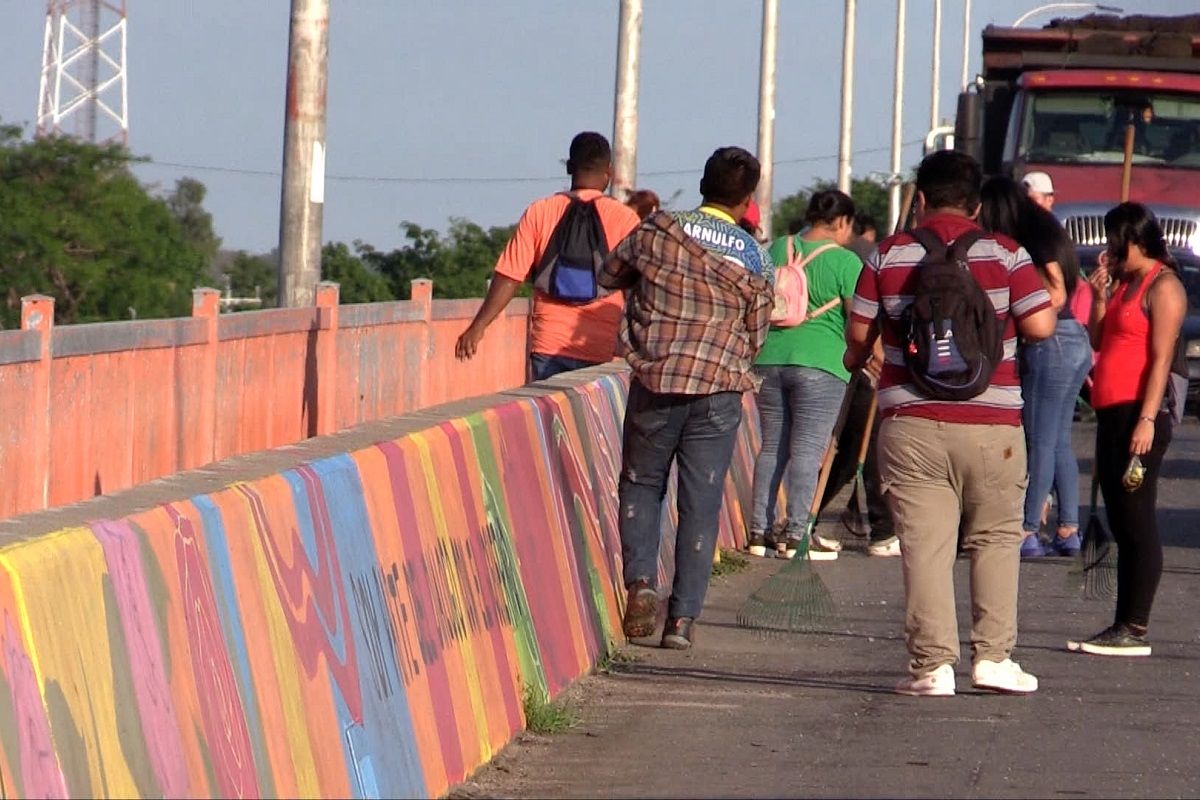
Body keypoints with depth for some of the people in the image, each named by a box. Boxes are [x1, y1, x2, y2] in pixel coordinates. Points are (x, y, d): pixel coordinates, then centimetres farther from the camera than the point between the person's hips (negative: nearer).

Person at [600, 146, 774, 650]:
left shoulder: (657, 233, -4)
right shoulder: (754, 261, -2)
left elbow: (608, 274, 12)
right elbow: (755, 337, 7)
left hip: (655, 382, 0)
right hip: (718, 391, 0)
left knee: (641, 485, 17)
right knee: (700, 504, 6)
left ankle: (640, 581, -3)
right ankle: (684, 616, 3)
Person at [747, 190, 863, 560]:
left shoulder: (778, 249, 8)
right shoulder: (845, 261, -7)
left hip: (770, 358, 5)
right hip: (821, 361, -5)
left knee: (772, 446, 12)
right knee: (807, 449, -3)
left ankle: (759, 531, 13)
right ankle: (796, 535, -6)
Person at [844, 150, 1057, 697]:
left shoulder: (890, 255, 3)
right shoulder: (1005, 254, 0)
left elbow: (859, 332, 8)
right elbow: (1041, 325, -6)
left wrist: (856, 359, 31)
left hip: (911, 422, 0)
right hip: (991, 423, 0)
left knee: (924, 544, 0)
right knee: (996, 538, 13)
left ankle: (932, 665, -5)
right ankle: (993, 656, 9)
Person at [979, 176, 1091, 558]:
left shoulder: (1032, 245, -13)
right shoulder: (1050, 236, 15)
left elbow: (1055, 296, -18)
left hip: (1053, 344, -10)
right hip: (1076, 341, 10)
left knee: (1040, 442, -6)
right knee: (1059, 442, 12)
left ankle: (1028, 533, -4)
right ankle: (1069, 531, 13)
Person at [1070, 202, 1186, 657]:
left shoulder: (1163, 287, -8)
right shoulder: (1123, 283, 19)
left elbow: (1161, 358, -15)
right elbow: (1098, 341, 20)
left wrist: (1147, 419, -21)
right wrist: (1099, 296, 7)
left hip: (1139, 414, -10)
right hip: (1111, 414, 10)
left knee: (1137, 523, -9)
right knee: (1121, 525, 9)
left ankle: (1135, 631, -9)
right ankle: (1122, 627, 12)